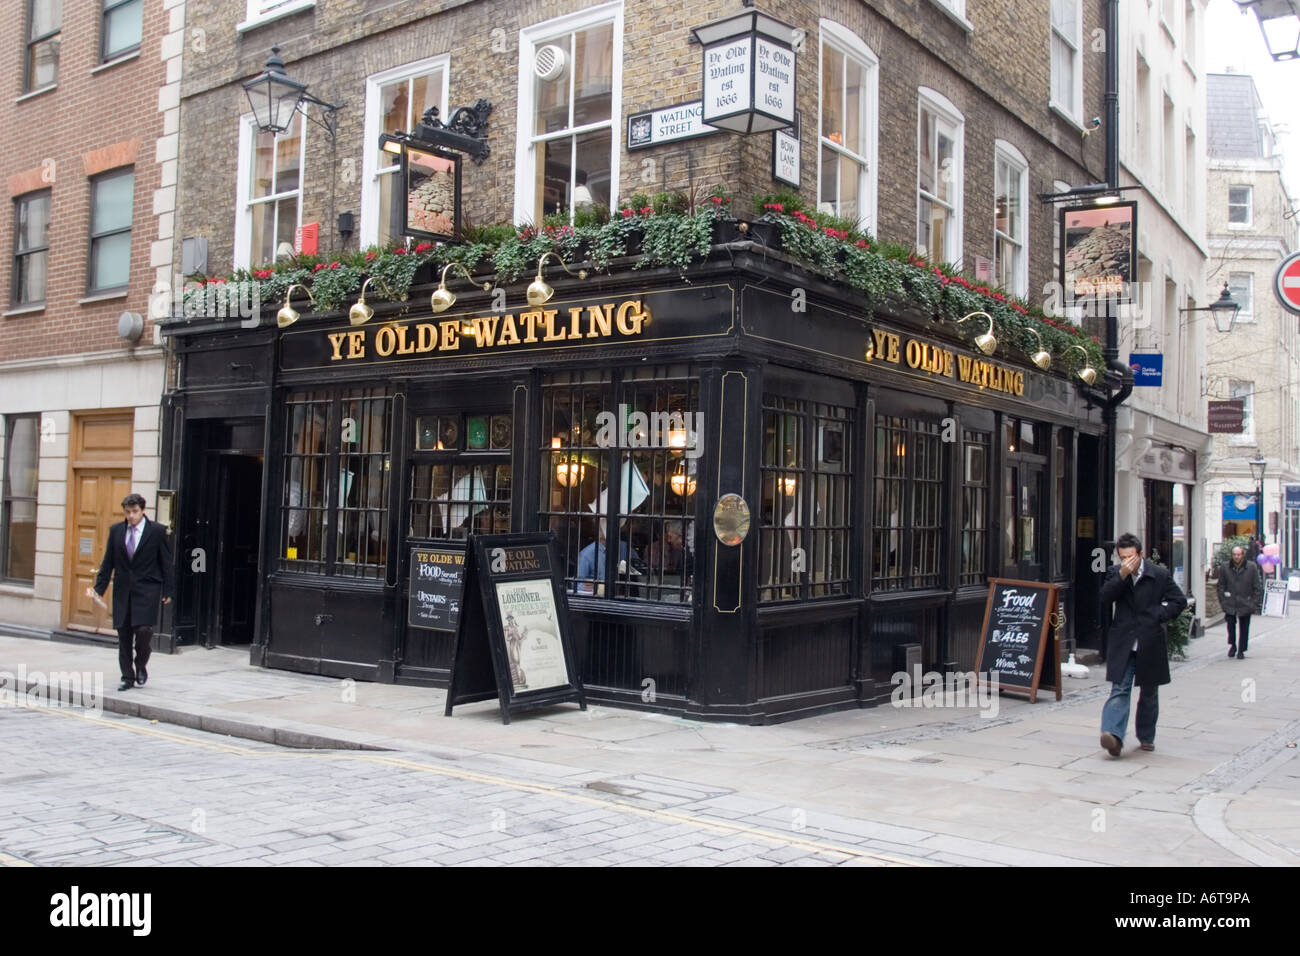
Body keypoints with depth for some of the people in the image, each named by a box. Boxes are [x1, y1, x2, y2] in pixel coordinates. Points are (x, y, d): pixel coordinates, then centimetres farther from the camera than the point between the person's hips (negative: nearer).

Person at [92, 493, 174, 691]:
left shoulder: (156, 531, -2)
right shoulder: (116, 531, 7)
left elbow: (166, 562, 1)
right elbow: (108, 562, 11)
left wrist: (167, 591, -2)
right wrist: (99, 588, 4)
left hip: (147, 589, -4)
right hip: (122, 589, 4)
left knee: (143, 629, -15)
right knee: (123, 634, 6)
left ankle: (141, 664, 12)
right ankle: (128, 677, 16)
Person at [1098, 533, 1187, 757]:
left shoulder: (1159, 575, -1)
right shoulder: (1114, 573, 4)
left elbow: (1179, 600, 4)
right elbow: (1104, 598, -9)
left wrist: (1159, 616, -8)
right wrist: (1122, 576, -19)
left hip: (1150, 643, 0)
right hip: (1122, 643, 0)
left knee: (1149, 692, 12)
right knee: (1119, 689, -11)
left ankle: (1147, 736, 27)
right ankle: (1114, 736, -21)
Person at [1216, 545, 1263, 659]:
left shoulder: (1252, 567, -4)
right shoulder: (1224, 567, -1)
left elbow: (1258, 586, 1)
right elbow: (1221, 585, 7)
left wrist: (1255, 602, -4)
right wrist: (1223, 601, 1)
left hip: (1245, 604, 0)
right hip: (1230, 603, 0)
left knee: (1244, 628, 6)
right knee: (1230, 623, -8)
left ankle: (1241, 650, 18)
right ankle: (1232, 645, 14)